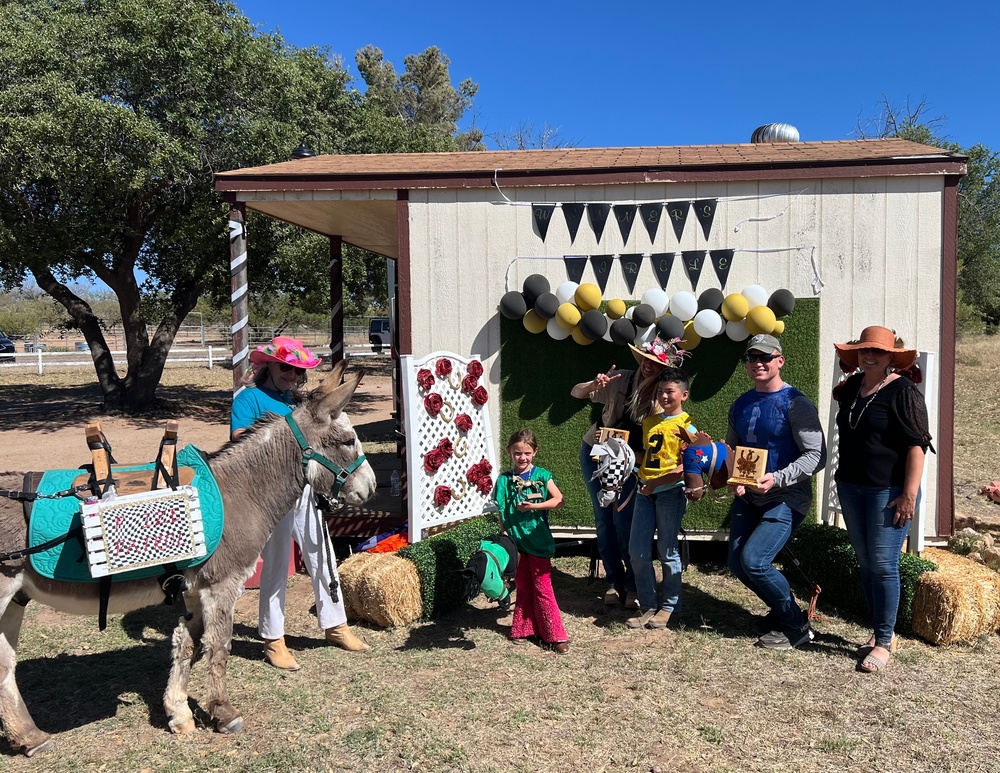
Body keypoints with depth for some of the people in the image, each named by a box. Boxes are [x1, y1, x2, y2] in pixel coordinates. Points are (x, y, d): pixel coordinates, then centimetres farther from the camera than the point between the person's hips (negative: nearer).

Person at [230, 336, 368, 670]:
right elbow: (239, 439, -18)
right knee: (276, 567, 4)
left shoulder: (296, 399, 14)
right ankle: (273, 640, 19)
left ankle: (335, 625, 28)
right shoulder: (250, 398, -5)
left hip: (303, 488, 7)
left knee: (323, 559, 13)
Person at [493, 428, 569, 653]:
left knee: (542, 588, 2)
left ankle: (555, 635, 9)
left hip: (538, 541, -2)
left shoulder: (541, 475, -3)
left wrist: (533, 506, -19)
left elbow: (558, 500, -10)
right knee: (523, 588, 13)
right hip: (516, 542, 2)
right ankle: (523, 630, 25)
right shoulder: (504, 480, 0)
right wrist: (505, 538, -7)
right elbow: (501, 513, 0)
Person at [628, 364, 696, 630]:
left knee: (667, 551, 3)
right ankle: (647, 605, 15)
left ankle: (669, 606, 18)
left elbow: (687, 467, -13)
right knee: (637, 551, 3)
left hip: (670, 491, -6)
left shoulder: (686, 427, -6)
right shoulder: (650, 421, 13)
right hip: (645, 491, 6)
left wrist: (656, 482, -17)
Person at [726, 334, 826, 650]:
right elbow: (730, 448, 17)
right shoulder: (741, 405, 8)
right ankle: (782, 609, 31)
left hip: (786, 498, -7)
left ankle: (796, 627, 6)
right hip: (748, 497, 7)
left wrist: (777, 479, -27)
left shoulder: (796, 404, -12)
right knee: (737, 563, 6)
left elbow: (817, 455, -16)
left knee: (753, 560, -17)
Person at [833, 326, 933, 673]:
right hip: (851, 488, 7)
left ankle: (883, 642, 9)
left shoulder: (903, 392, -11)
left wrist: (909, 494, -19)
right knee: (866, 563, 13)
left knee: (882, 565, -4)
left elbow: (917, 445, -15)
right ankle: (881, 632, 26)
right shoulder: (851, 387, 11)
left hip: (889, 491, -7)